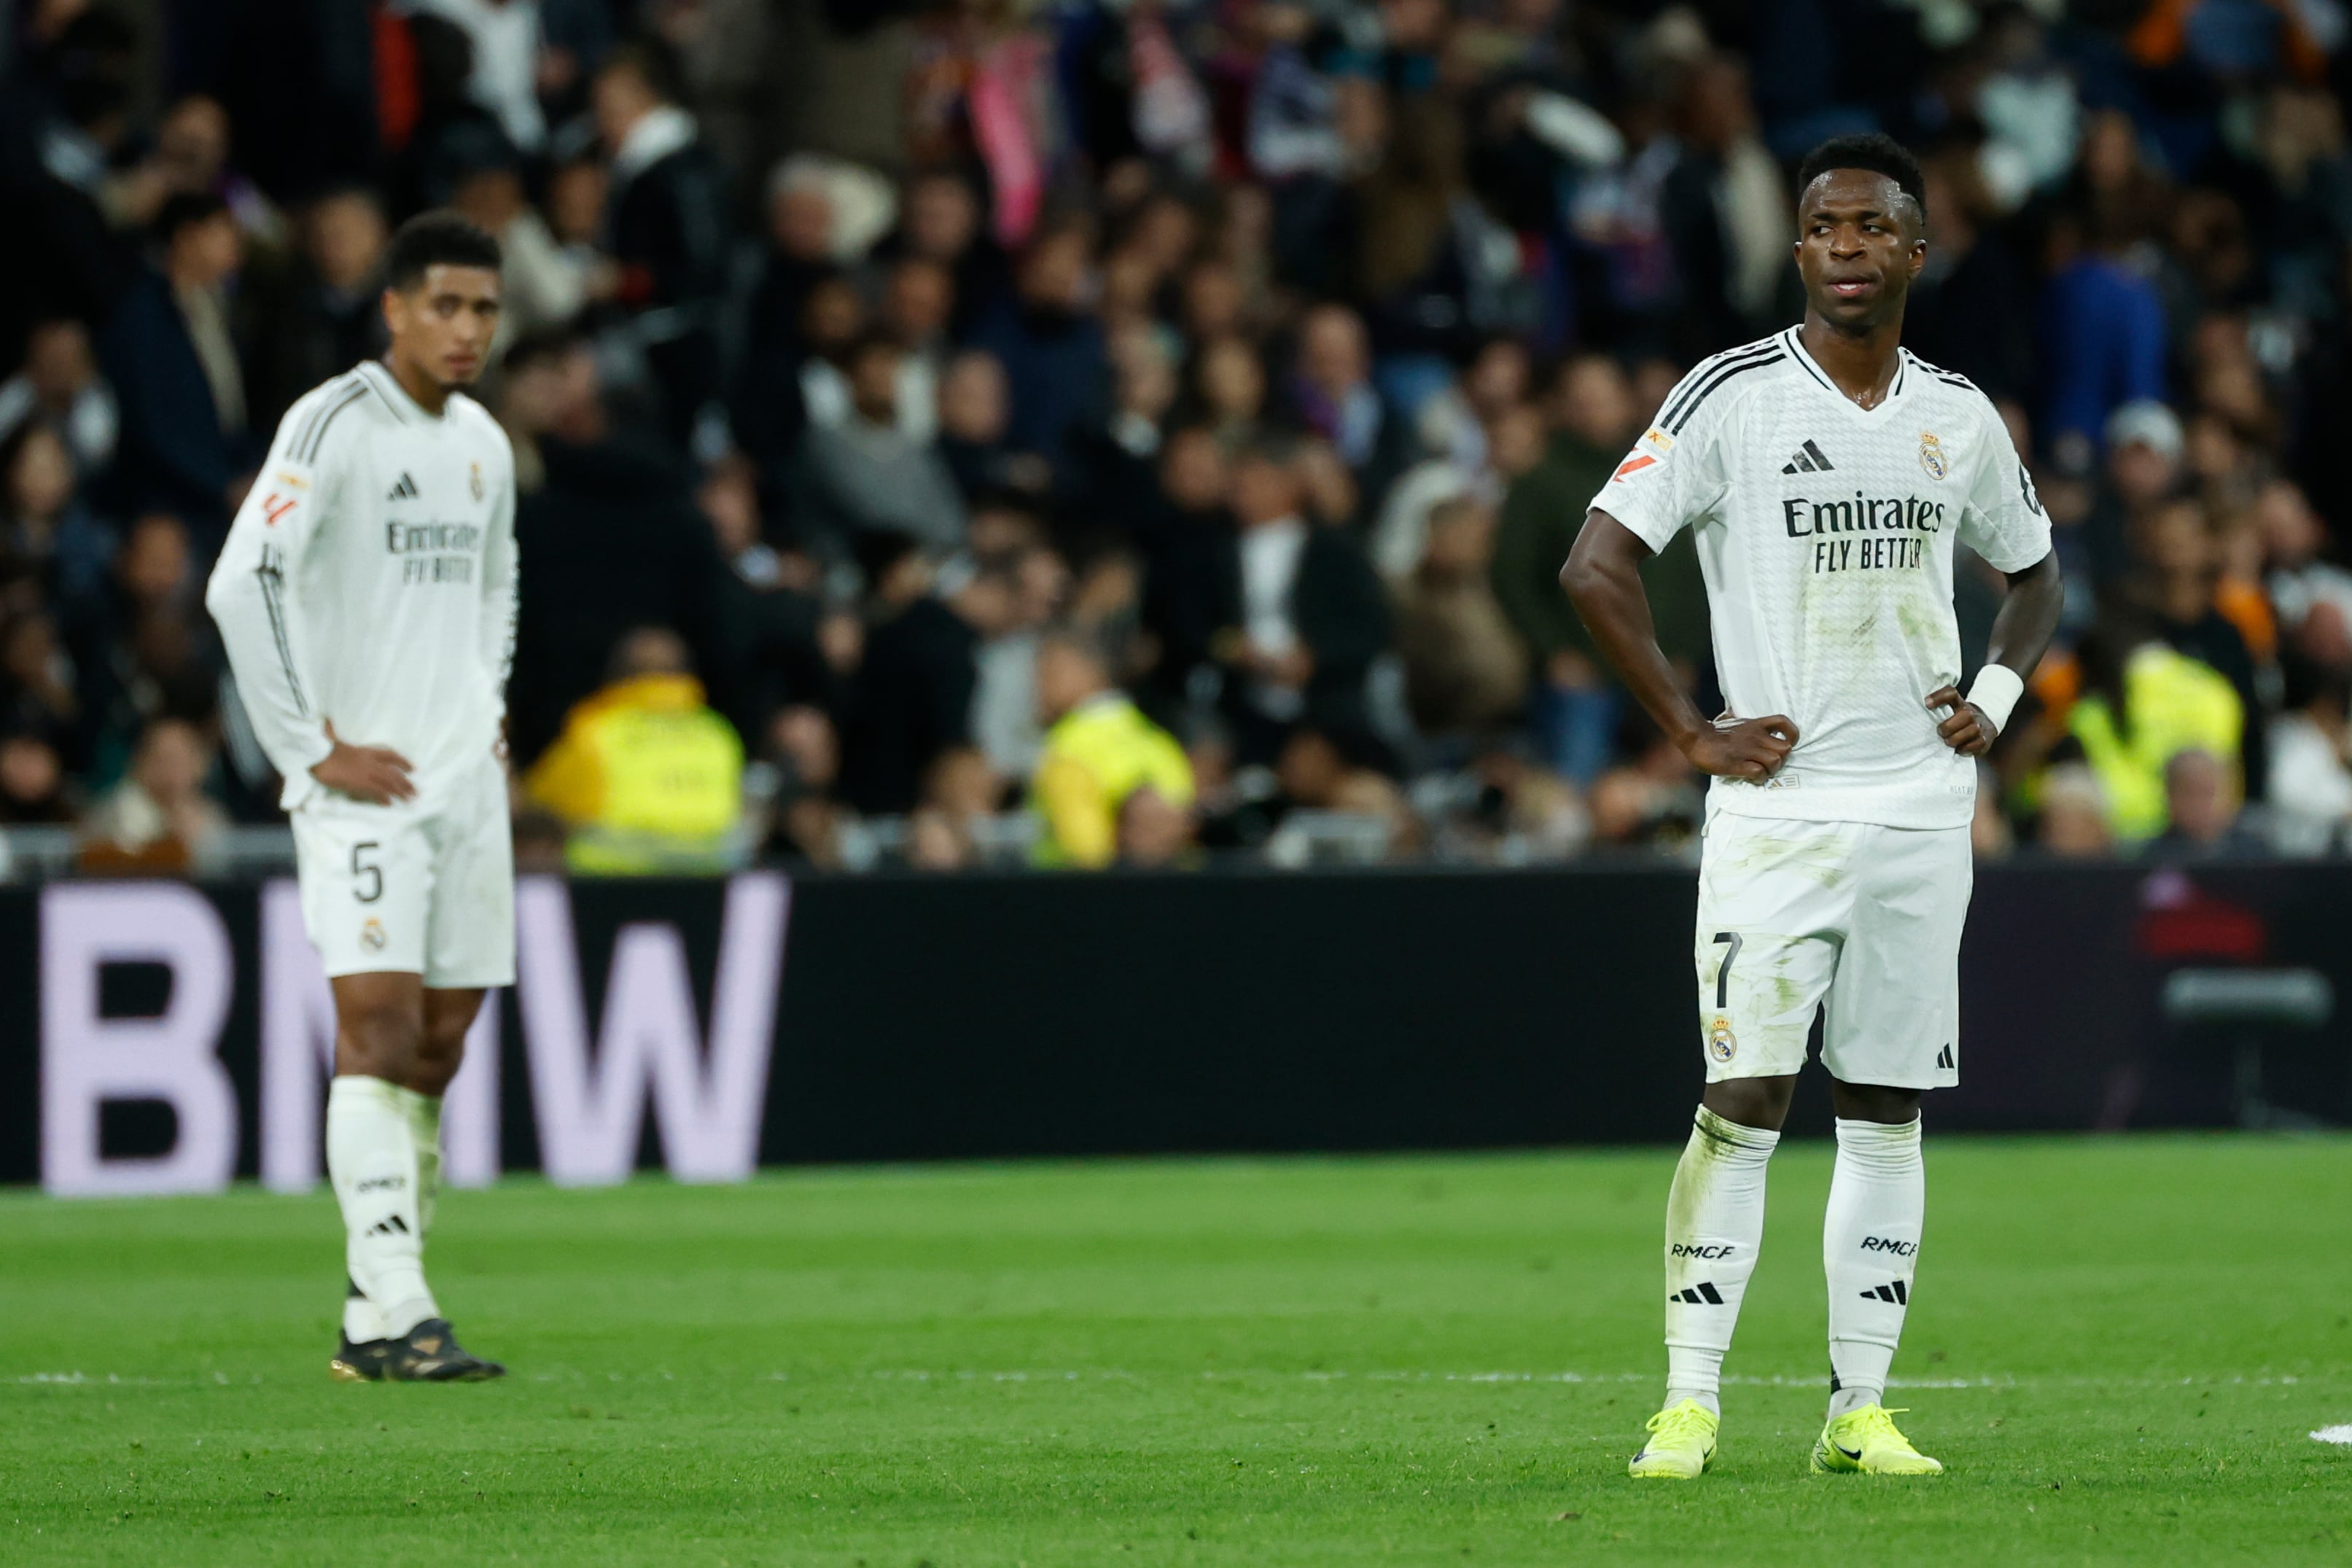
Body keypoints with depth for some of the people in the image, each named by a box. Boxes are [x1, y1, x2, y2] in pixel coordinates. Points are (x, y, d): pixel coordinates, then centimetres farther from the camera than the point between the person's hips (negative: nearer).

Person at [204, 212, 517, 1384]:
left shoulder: (482, 442, 13)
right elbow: (240, 586, -17)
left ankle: (376, 1315, 11)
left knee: (439, 1041, 5)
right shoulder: (334, 425, -10)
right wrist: (310, 750, -16)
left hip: (465, 780, 7)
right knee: (379, 1019, -15)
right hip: (362, 783, -7)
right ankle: (392, 1310, -22)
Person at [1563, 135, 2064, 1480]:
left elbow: (2035, 573, 26)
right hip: (1776, 805, -4)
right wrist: (1693, 733, -10)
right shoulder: (1734, 397, -5)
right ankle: (1691, 1402, -6)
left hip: (1923, 809, 4)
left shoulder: (1959, 417, 10)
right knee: (1746, 1100, -10)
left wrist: (1997, 694, 8)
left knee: (1888, 1112, 5)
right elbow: (1598, 565, -8)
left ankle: (1861, 1409, 10)